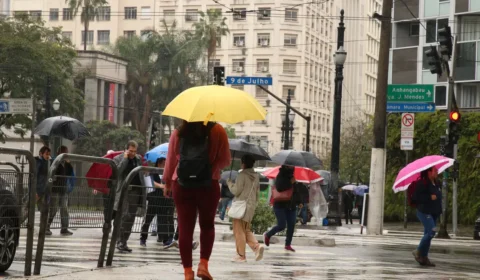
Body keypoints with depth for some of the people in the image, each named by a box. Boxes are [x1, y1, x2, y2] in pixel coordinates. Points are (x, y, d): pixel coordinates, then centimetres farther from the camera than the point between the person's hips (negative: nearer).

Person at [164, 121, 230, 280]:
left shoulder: (178, 134, 4)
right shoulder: (217, 131, -3)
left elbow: (171, 161, 10)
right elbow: (225, 160, -3)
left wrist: (167, 183, 24)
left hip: (182, 186, 1)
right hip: (208, 186, -1)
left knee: (185, 228, 4)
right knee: (207, 225, 16)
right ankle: (203, 263, 0)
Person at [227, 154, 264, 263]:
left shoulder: (242, 175, -13)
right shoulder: (256, 176, 10)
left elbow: (236, 191, -14)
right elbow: (257, 191, 15)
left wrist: (230, 183, 3)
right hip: (251, 206, 8)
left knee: (239, 231, 0)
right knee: (246, 230, 17)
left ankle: (241, 255, 0)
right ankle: (256, 246, -5)